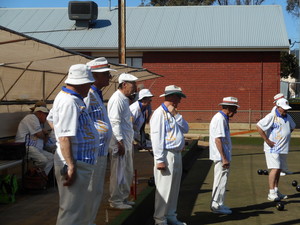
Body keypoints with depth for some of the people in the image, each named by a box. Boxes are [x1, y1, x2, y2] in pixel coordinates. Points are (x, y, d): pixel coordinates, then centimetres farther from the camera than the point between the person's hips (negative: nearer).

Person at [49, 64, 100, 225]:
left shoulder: (64, 96, 13)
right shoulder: (70, 102, -19)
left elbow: (51, 119, 26)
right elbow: (64, 137, -25)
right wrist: (71, 166, -25)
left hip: (81, 163, 11)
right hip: (75, 164, -11)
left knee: (81, 211, 19)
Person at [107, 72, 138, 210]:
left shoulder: (124, 99, 17)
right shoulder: (117, 99, -15)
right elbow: (114, 122, -20)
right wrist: (120, 142, -22)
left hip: (126, 142, 10)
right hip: (119, 143, -10)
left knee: (128, 172, 16)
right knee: (118, 172, -2)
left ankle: (123, 198, 27)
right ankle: (115, 200, 8)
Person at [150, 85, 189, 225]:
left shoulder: (173, 114, 18)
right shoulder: (159, 113, -12)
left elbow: (185, 129, 11)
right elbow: (156, 137, -17)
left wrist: (176, 115, -2)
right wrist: (159, 160, -20)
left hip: (177, 155, 10)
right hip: (167, 156, -10)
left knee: (174, 188, 15)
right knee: (164, 189, -6)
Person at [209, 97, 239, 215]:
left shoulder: (223, 118, 14)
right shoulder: (220, 119, -17)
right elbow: (218, 139, -23)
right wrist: (224, 158, -23)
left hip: (223, 156, 10)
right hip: (221, 156, -10)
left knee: (220, 180, 16)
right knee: (221, 180, -3)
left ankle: (218, 204, 25)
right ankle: (217, 205, 4)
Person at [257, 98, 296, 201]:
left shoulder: (288, 117, 11)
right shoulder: (271, 116, -14)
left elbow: (292, 127, 30)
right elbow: (259, 126, -18)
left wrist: (286, 136, 15)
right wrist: (267, 140, -16)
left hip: (283, 148, 8)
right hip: (273, 148, -7)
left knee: (279, 169, 11)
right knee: (275, 168, -13)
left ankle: (276, 191, 20)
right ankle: (271, 193, -12)